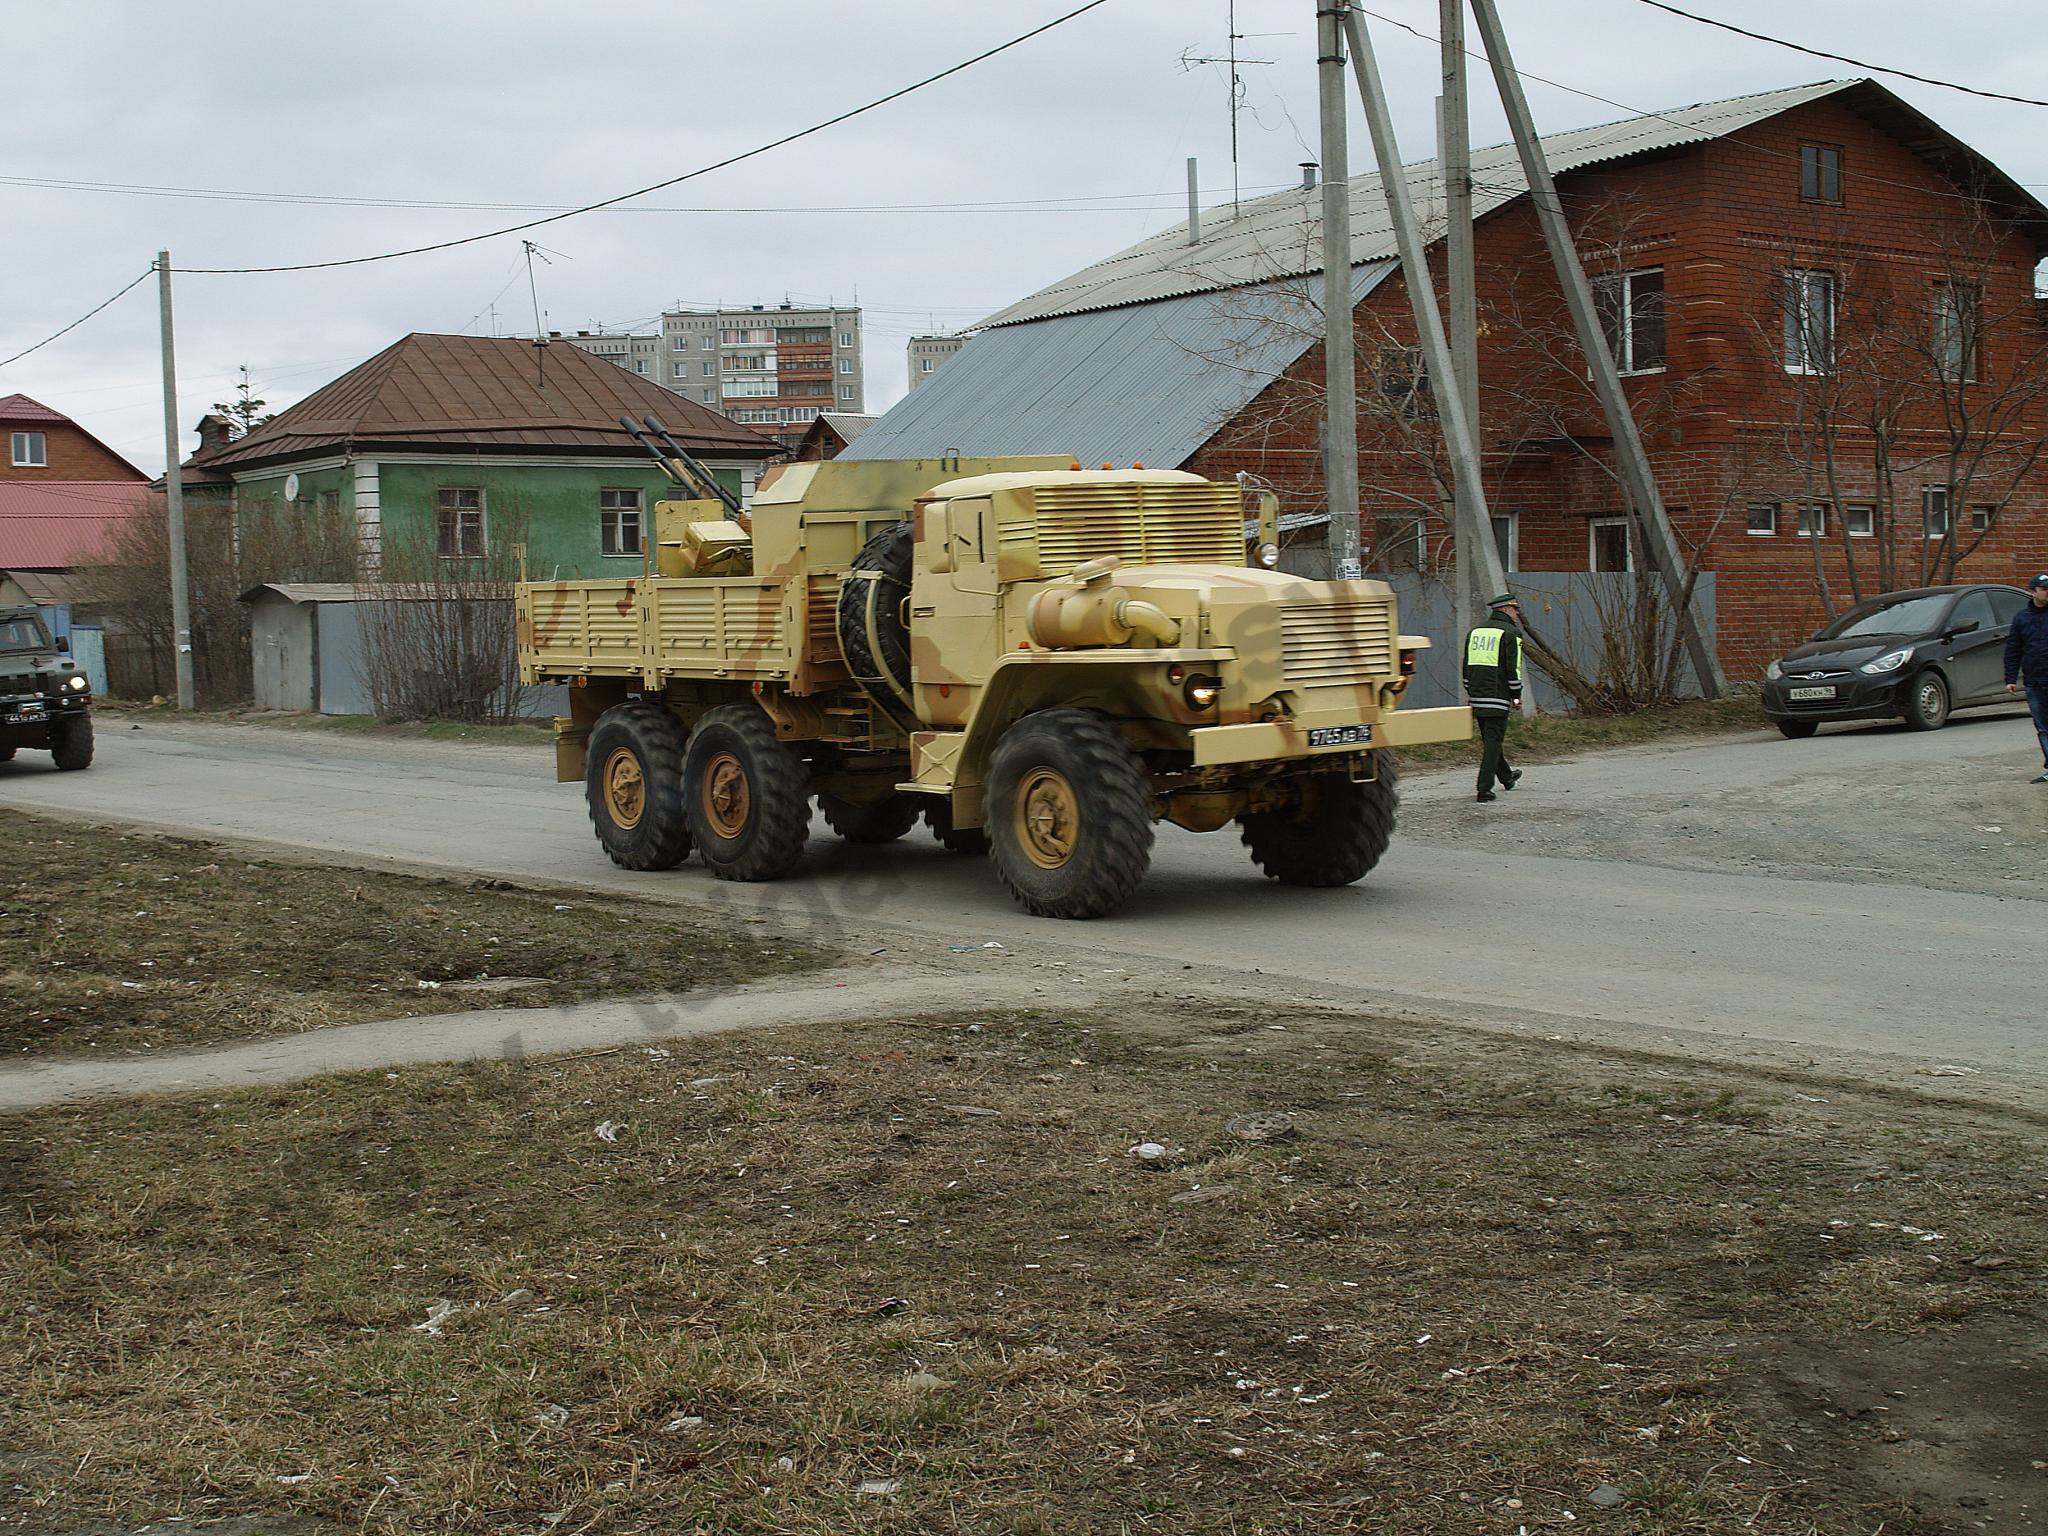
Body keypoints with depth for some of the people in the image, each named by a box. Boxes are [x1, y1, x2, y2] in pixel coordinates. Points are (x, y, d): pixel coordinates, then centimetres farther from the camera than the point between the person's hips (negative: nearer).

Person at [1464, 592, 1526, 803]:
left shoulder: (1475, 630, 15)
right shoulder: (1510, 632, -6)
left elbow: (1466, 666, 18)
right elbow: (1512, 668, -12)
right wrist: (1516, 696, -3)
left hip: (1477, 697, 7)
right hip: (1498, 697, -7)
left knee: (1490, 738, 19)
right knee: (1493, 741, -5)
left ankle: (1507, 778, 38)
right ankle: (1484, 789, -11)